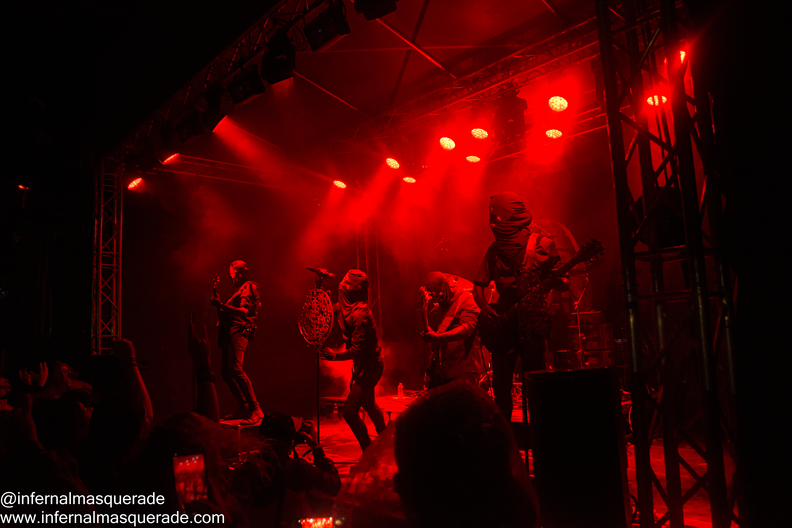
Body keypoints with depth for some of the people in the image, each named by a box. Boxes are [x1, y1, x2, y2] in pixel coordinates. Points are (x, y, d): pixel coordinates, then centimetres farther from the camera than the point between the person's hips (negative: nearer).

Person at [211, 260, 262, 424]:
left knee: (235, 368, -24)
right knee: (225, 371, 7)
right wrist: (219, 304, 20)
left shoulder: (249, 287, -2)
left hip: (240, 331, -11)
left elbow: (244, 311, -18)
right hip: (231, 332, 11)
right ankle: (244, 408, 11)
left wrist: (222, 305, -27)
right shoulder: (239, 289, 29)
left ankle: (255, 409, -25)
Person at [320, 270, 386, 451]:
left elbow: (357, 350, -30)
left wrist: (335, 357, -38)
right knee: (368, 404, 28)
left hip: (369, 367, -10)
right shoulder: (347, 309, -1)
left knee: (349, 411, -14)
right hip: (365, 366, 10)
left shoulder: (360, 314, -28)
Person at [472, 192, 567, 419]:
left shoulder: (541, 244, -1)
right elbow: (478, 286, 13)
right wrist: (485, 309, -5)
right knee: (500, 385, 7)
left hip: (532, 325, -4)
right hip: (502, 324, 4)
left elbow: (561, 281, -3)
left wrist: (560, 282, -26)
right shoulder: (495, 249, 11)